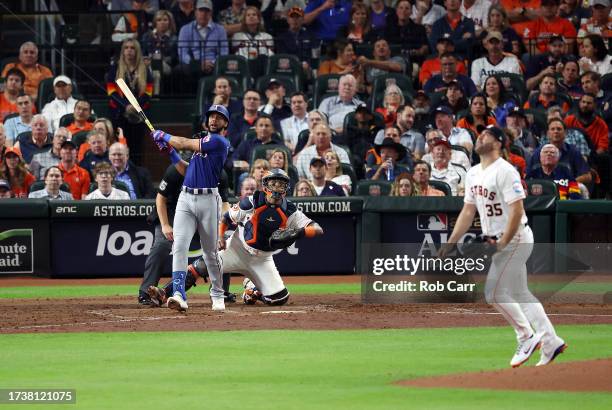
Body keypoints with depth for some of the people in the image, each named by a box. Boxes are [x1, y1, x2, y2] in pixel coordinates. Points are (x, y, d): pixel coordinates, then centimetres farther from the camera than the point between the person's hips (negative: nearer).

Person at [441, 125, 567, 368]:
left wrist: (502, 244, -24)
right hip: (498, 242, 9)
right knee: (519, 294, 10)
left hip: (515, 239, -9)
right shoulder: (473, 174, 11)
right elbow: (468, 212, 15)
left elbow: (517, 211, -22)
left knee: (495, 292, -11)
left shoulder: (505, 171, -17)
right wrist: (450, 244, 8)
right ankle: (551, 342, 15)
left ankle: (527, 338, 1)